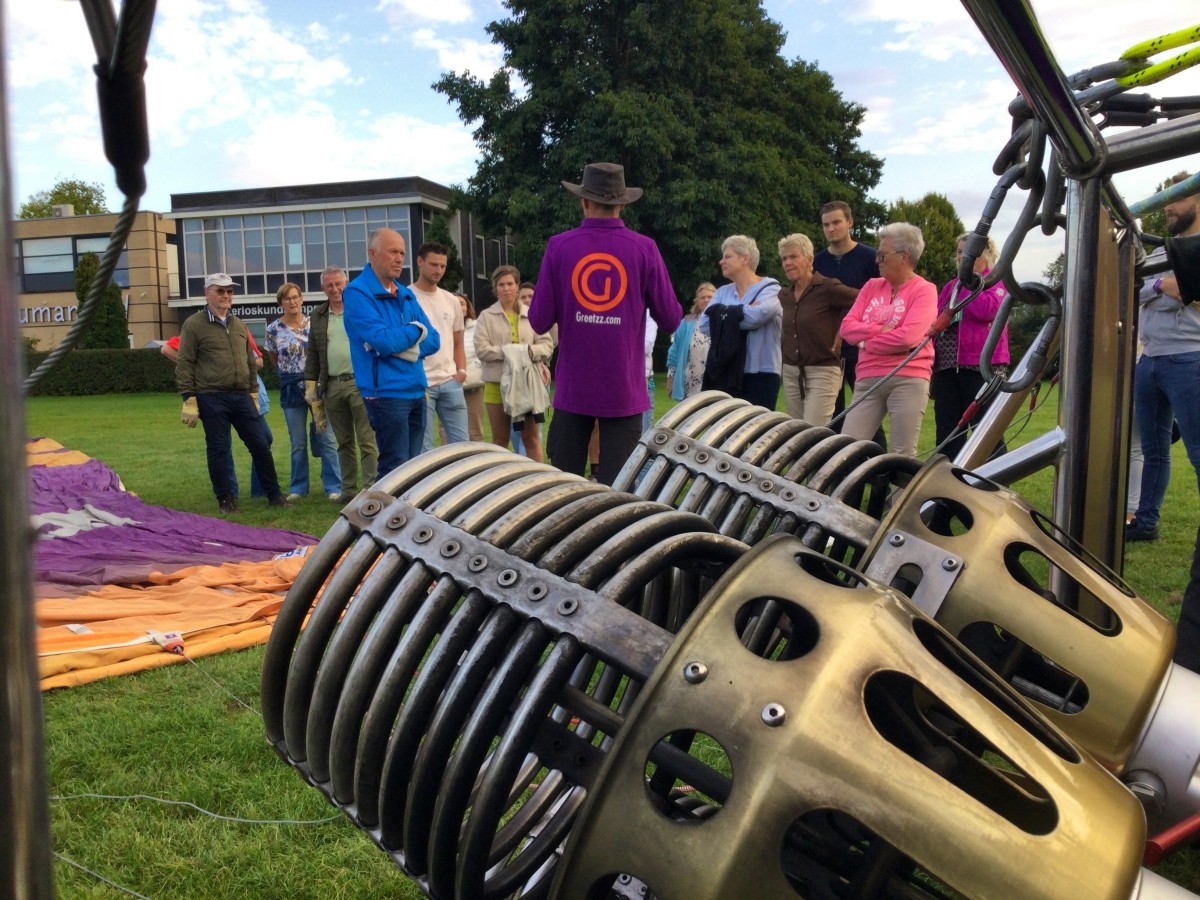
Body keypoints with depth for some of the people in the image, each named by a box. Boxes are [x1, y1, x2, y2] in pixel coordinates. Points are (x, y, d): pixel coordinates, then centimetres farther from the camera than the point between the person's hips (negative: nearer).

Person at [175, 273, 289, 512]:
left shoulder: (239, 325, 15)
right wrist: (189, 400, -10)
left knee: (261, 445, 5)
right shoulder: (194, 325, -3)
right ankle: (225, 499, 14)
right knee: (218, 450, 3)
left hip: (242, 397, 5)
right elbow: (184, 365, -5)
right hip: (211, 399, -5)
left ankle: (274, 495, 14)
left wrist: (253, 392, 17)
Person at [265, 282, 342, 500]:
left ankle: (333, 486, 5)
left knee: (326, 437, -2)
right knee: (298, 443, 7)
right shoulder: (274, 329, 0)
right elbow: (274, 358, 14)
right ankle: (299, 488, 19)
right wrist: (290, 370, 12)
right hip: (291, 389, 1)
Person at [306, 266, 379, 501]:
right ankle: (348, 489, 17)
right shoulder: (317, 316, 13)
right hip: (332, 387, 4)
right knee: (344, 443, 11)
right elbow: (312, 355, 16)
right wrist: (310, 387, 11)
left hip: (360, 383, -4)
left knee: (367, 441, -4)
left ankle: (371, 488, 0)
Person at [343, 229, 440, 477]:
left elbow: (433, 340, 9)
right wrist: (415, 331, -2)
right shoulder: (357, 293, -8)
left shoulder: (406, 295, 15)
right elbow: (383, 339, -20)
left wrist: (406, 346, -11)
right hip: (387, 392, -7)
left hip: (416, 391, 7)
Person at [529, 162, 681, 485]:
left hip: (573, 388, 1)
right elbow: (671, 320, -2)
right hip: (624, 389, -1)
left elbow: (540, 321, -3)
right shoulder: (644, 249, -5)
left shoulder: (559, 247, -3)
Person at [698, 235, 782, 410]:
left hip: (760, 375, -5)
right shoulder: (722, 292, 16)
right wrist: (742, 311, -8)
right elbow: (704, 325, -1)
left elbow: (757, 315, -21)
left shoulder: (770, 289, 1)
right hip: (724, 374, 5)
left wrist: (722, 314, -5)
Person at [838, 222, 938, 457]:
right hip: (867, 380, 5)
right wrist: (880, 329, -10)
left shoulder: (924, 290, -2)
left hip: (908, 380, -5)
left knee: (903, 454, -2)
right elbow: (847, 327, 6)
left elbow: (908, 337, -16)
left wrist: (866, 342, -4)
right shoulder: (872, 286, 15)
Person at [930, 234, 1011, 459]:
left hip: (980, 367, -6)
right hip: (946, 367, 6)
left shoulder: (996, 281, 2)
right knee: (947, 433, 5)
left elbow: (986, 310, -19)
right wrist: (930, 362, 10)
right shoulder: (950, 286, 19)